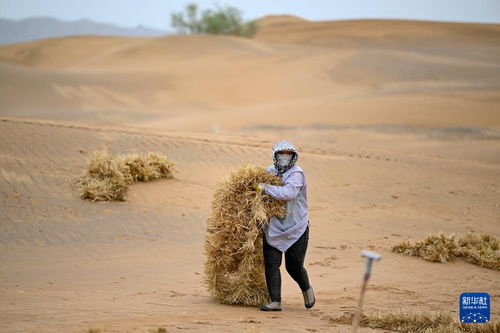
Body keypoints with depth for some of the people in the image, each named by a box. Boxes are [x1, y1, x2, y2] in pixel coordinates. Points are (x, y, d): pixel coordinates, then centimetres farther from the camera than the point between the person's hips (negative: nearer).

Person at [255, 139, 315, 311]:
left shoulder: (296, 173, -12)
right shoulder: (270, 171, 6)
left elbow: (288, 193, -30)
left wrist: (266, 187, -25)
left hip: (296, 228, -5)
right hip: (273, 227, 5)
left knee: (294, 266, 1)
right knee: (271, 264, -5)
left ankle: (306, 289, 32)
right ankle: (275, 302, 0)